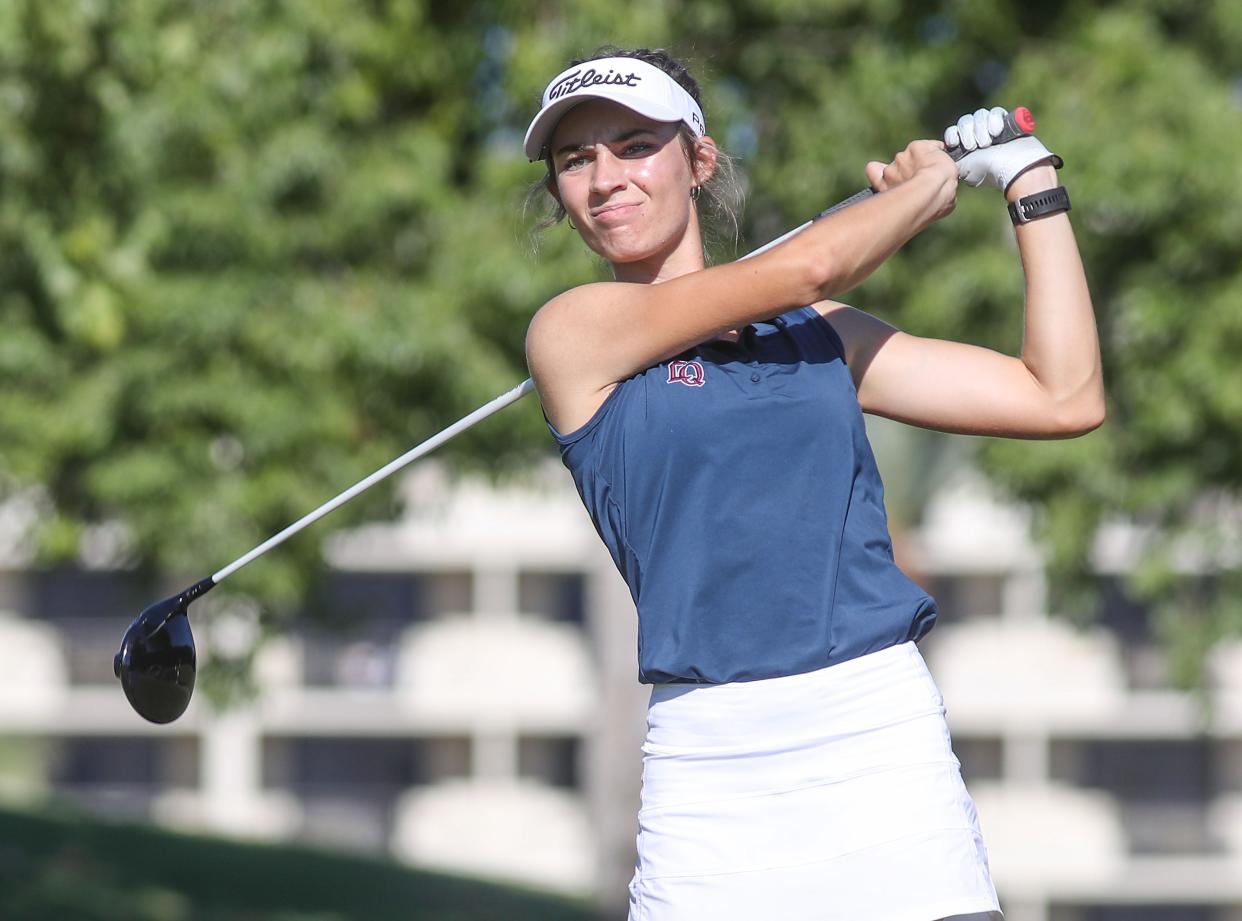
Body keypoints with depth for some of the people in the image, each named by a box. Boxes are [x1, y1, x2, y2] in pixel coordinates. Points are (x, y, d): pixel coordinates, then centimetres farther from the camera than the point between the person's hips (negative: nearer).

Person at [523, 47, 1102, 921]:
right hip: (712, 759, -2)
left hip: (881, 730, 3)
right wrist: (936, 180, 13)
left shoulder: (819, 332, 17)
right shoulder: (572, 331, 3)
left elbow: (1064, 399, 14)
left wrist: (1032, 184, 17)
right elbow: (808, 265, -5)